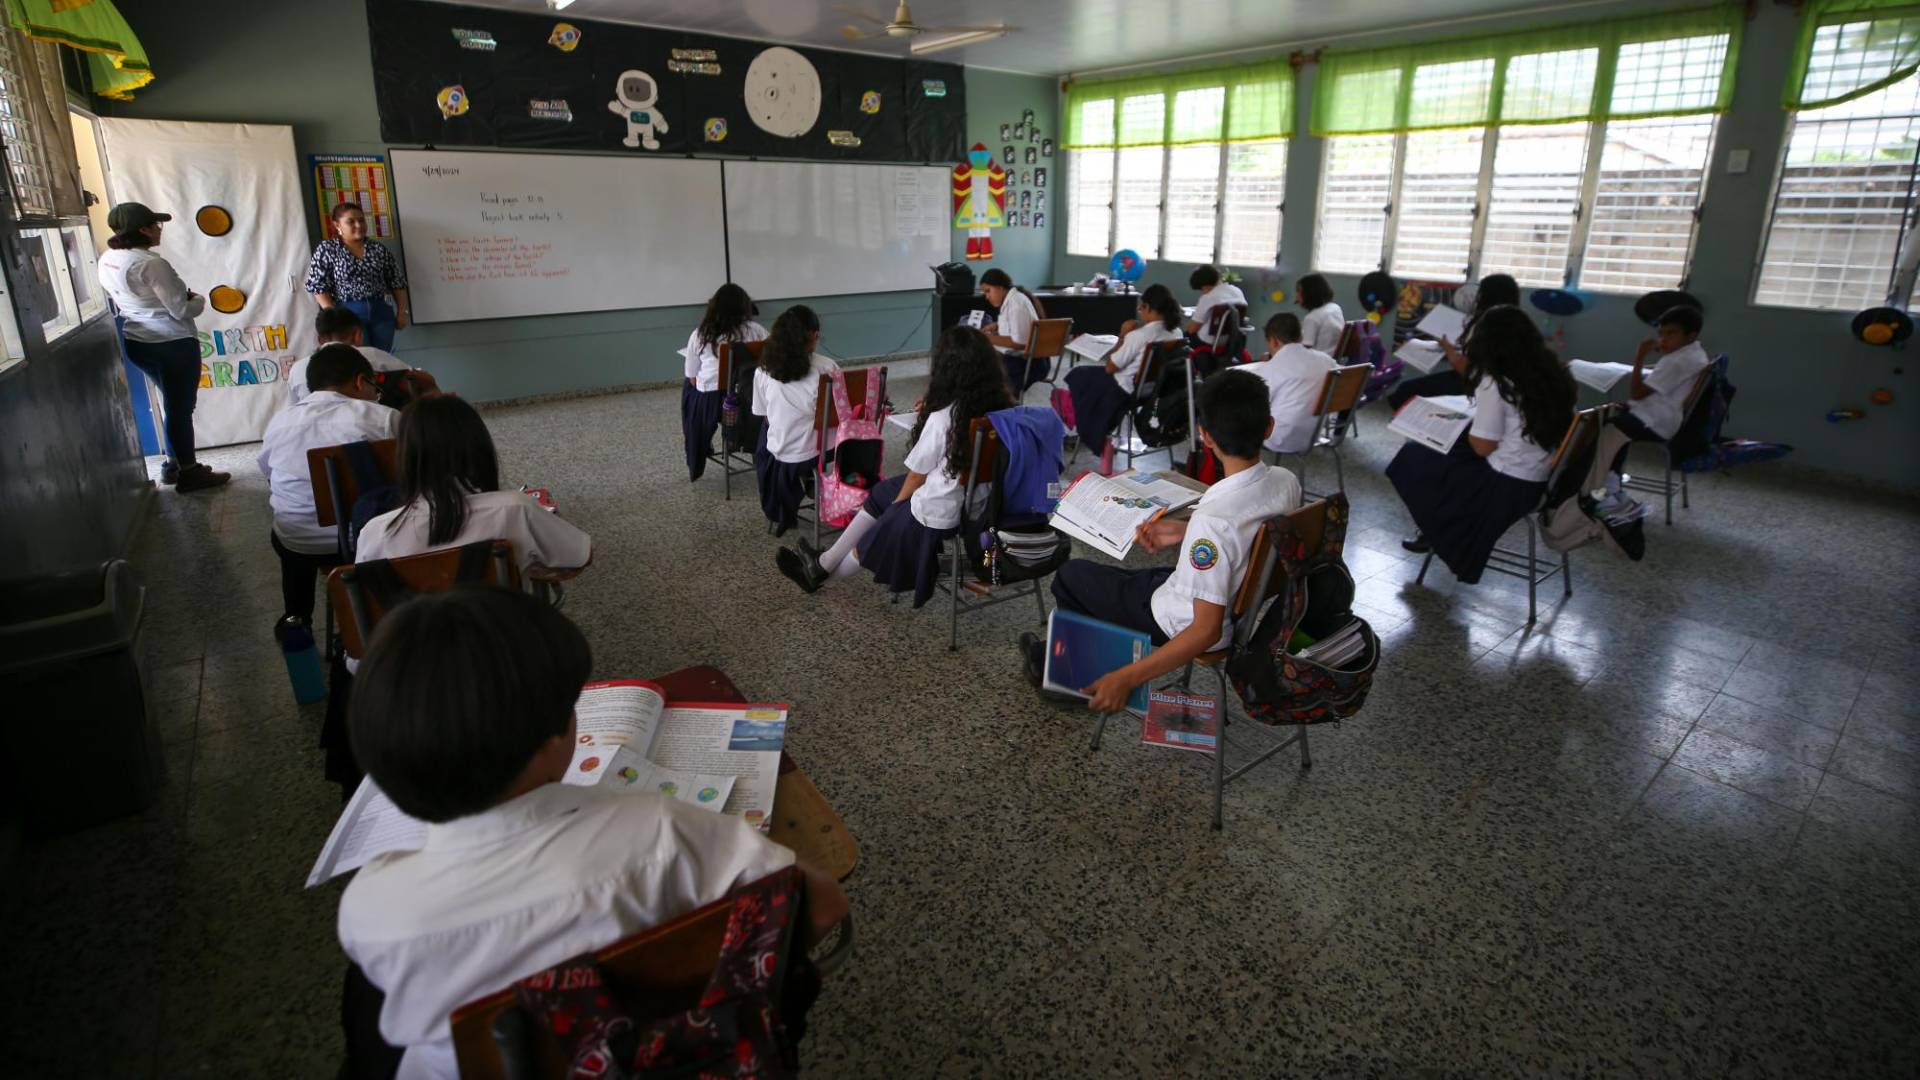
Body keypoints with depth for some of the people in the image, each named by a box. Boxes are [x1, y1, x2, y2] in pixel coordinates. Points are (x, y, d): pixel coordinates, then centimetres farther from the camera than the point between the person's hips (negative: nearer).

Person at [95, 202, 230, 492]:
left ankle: (174, 464, 29)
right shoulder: (151, 264, -19)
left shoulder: (107, 261, 7)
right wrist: (199, 300, 3)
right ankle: (188, 473, 10)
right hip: (173, 343, -8)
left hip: (137, 343, 8)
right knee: (181, 407, 2)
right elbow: (182, 310, -19)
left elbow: (122, 301, 17)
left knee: (174, 403, 21)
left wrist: (182, 296, 12)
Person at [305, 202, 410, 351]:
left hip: (381, 312, 3)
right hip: (348, 314, -3)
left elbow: (397, 282, 11)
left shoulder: (378, 248, 9)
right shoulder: (327, 249, 1)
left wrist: (401, 312, 5)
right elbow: (318, 285, -4)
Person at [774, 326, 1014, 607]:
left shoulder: (942, 418, -22)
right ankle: (824, 564, 31)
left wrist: (897, 502, 11)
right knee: (883, 492, 22)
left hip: (940, 514, -6)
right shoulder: (1003, 407, -6)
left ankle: (824, 566, 44)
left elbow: (917, 476, -8)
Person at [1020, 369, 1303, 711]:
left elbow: (1206, 631, -35)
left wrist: (1126, 679, -33)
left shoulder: (1213, 519, -38)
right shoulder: (1287, 482, -14)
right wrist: (1187, 534, 4)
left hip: (1181, 626, -7)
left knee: (1071, 575, 12)